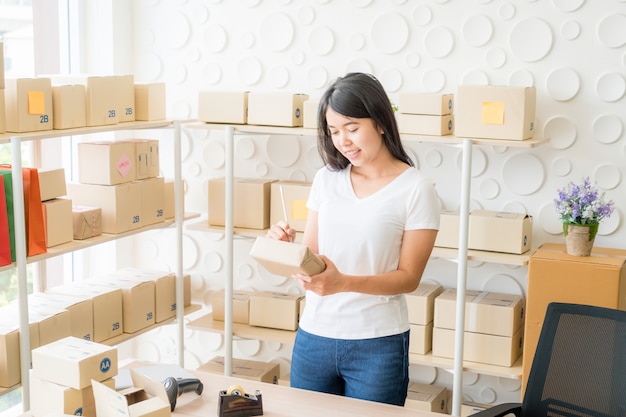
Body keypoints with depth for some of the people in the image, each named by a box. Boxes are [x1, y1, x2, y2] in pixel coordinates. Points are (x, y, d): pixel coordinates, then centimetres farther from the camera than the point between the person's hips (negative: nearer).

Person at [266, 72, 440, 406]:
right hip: (314, 336, 4)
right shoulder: (326, 179, 4)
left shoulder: (416, 189, -8)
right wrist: (288, 247, -14)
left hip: (377, 345, -4)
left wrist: (344, 282, -23)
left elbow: (409, 277, -8)